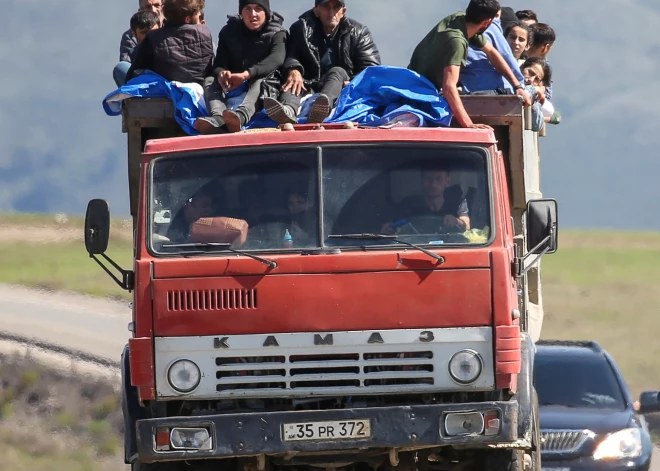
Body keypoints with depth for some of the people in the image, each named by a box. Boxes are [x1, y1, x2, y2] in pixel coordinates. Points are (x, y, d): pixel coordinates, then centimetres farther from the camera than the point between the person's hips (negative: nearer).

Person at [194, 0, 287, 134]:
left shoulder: (277, 33, -2)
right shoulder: (230, 31, 7)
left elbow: (276, 59, -23)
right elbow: (219, 64, -4)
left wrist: (246, 74, -39)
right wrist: (221, 73, -32)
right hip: (233, 88, 4)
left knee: (260, 83, -36)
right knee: (210, 80, -22)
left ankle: (240, 116, -69)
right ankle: (218, 118, -54)